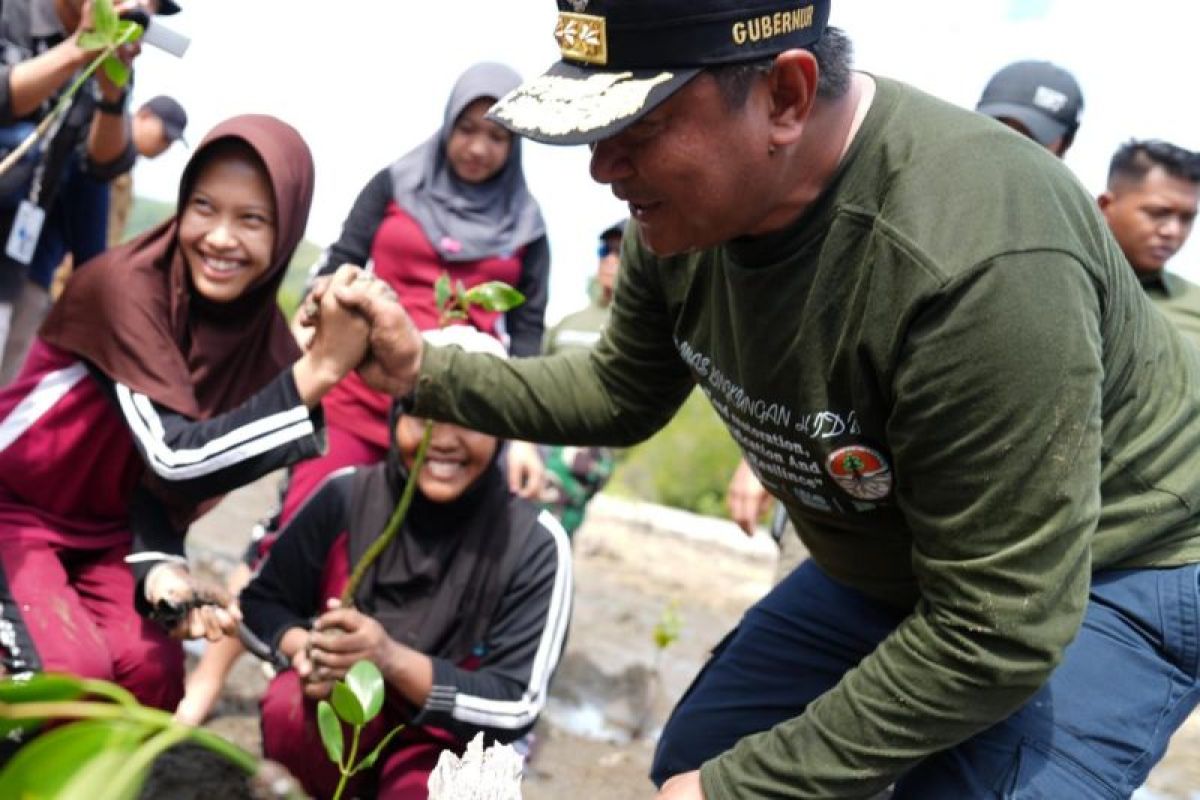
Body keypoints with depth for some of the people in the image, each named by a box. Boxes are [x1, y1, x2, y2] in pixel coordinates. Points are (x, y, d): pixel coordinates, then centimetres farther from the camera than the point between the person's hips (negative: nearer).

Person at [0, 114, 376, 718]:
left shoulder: (264, 335, -9)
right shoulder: (125, 285, -26)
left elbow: (170, 474, -2)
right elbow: (172, 456, -34)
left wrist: (161, 568, -22)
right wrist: (318, 371, -42)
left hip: (104, 531, 5)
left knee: (151, 673, -17)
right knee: (72, 670, -25)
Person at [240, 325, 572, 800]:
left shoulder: (534, 545, -16)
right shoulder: (346, 496, -12)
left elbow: (515, 707, -17)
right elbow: (261, 603, 0)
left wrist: (392, 660, -30)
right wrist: (304, 648, -23)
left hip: (446, 745, -2)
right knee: (288, 708, -29)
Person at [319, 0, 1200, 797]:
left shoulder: (981, 266, -38)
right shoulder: (686, 199, -14)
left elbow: (999, 634, -32)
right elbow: (621, 395, 6)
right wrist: (425, 373, -7)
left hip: (1107, 571, -7)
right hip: (880, 558, 7)